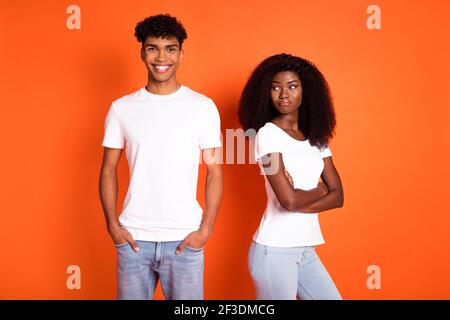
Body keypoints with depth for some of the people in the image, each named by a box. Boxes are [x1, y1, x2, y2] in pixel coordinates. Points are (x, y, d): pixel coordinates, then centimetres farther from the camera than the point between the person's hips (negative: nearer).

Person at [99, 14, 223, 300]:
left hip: (184, 238, -1)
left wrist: (206, 229, -6)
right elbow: (109, 170, 8)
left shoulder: (203, 106, -1)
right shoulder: (121, 108, 3)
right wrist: (113, 225, 0)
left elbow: (214, 172, 0)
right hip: (133, 237, 2)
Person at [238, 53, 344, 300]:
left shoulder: (316, 137, 9)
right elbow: (289, 200, -20)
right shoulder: (268, 133, -11)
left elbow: (338, 197, 2)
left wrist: (300, 204, -13)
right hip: (275, 250, -6)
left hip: (306, 249, 7)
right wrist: (320, 189, -2)